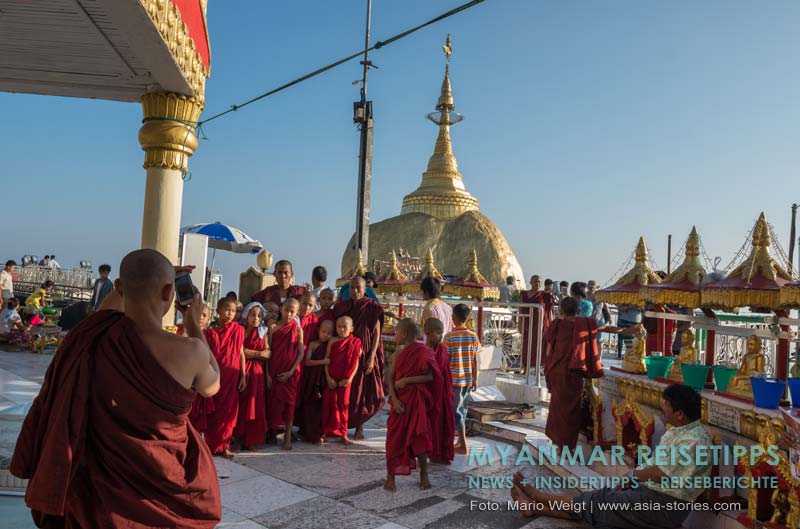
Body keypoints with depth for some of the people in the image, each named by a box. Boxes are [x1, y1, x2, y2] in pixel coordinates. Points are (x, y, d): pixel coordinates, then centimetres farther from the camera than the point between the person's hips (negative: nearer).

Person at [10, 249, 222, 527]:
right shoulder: (189, 351, -26)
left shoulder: (92, 335, -14)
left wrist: (140, 279, 17)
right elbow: (212, 386, -2)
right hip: (164, 490, -3)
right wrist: (194, 324, 3)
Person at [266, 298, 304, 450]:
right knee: (273, 401, 7)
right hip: (274, 372, 1)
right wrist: (267, 373, -4)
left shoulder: (297, 329, -2)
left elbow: (301, 353, -4)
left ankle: (288, 437, 8)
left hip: (290, 373, -1)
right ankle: (272, 433, 24)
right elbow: (269, 352, 0)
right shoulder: (274, 328, 0)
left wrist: (291, 372, -11)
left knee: (289, 402, 1)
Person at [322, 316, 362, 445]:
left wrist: (349, 378, -10)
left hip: (345, 380, 0)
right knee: (329, 404, 5)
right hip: (331, 379, 0)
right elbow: (327, 360, -2)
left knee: (343, 404, 7)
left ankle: (343, 434, 17)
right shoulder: (332, 341, -1)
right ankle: (324, 431, 16)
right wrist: (328, 377, -10)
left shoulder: (355, 343, -2)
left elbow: (355, 363, -3)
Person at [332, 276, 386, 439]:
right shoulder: (341, 307, 6)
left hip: (365, 355, -2)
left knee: (363, 391, 2)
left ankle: (359, 426, 14)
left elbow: (376, 333, -4)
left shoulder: (372, 308, -3)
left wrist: (371, 357, -11)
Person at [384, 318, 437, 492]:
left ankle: (424, 475, 18)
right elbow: (390, 378, 0)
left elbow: (430, 376, -15)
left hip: (417, 401, -3)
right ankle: (390, 477, 14)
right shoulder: (398, 354, 3)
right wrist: (394, 399, -13)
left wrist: (406, 380, -18)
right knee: (395, 437, 5)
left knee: (419, 436, 3)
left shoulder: (423, 352, -9)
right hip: (400, 401, 4)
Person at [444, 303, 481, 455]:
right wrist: (475, 379, 10)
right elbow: (475, 360, 2)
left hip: (454, 379, -5)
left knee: (457, 411, 1)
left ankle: (463, 446, 1)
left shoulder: (449, 337, -12)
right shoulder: (473, 336, -1)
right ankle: (460, 439, 27)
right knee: (462, 409, 18)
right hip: (468, 379, 5)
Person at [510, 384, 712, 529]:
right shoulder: (676, 431, 11)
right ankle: (537, 508, 9)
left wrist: (632, 476, -4)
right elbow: (653, 465, 14)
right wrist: (629, 479, 3)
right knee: (605, 498, 3)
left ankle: (536, 499, 11)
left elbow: (659, 473, -21)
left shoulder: (694, 441, -22)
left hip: (664, 505, -9)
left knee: (599, 501, -3)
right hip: (650, 492, 9)